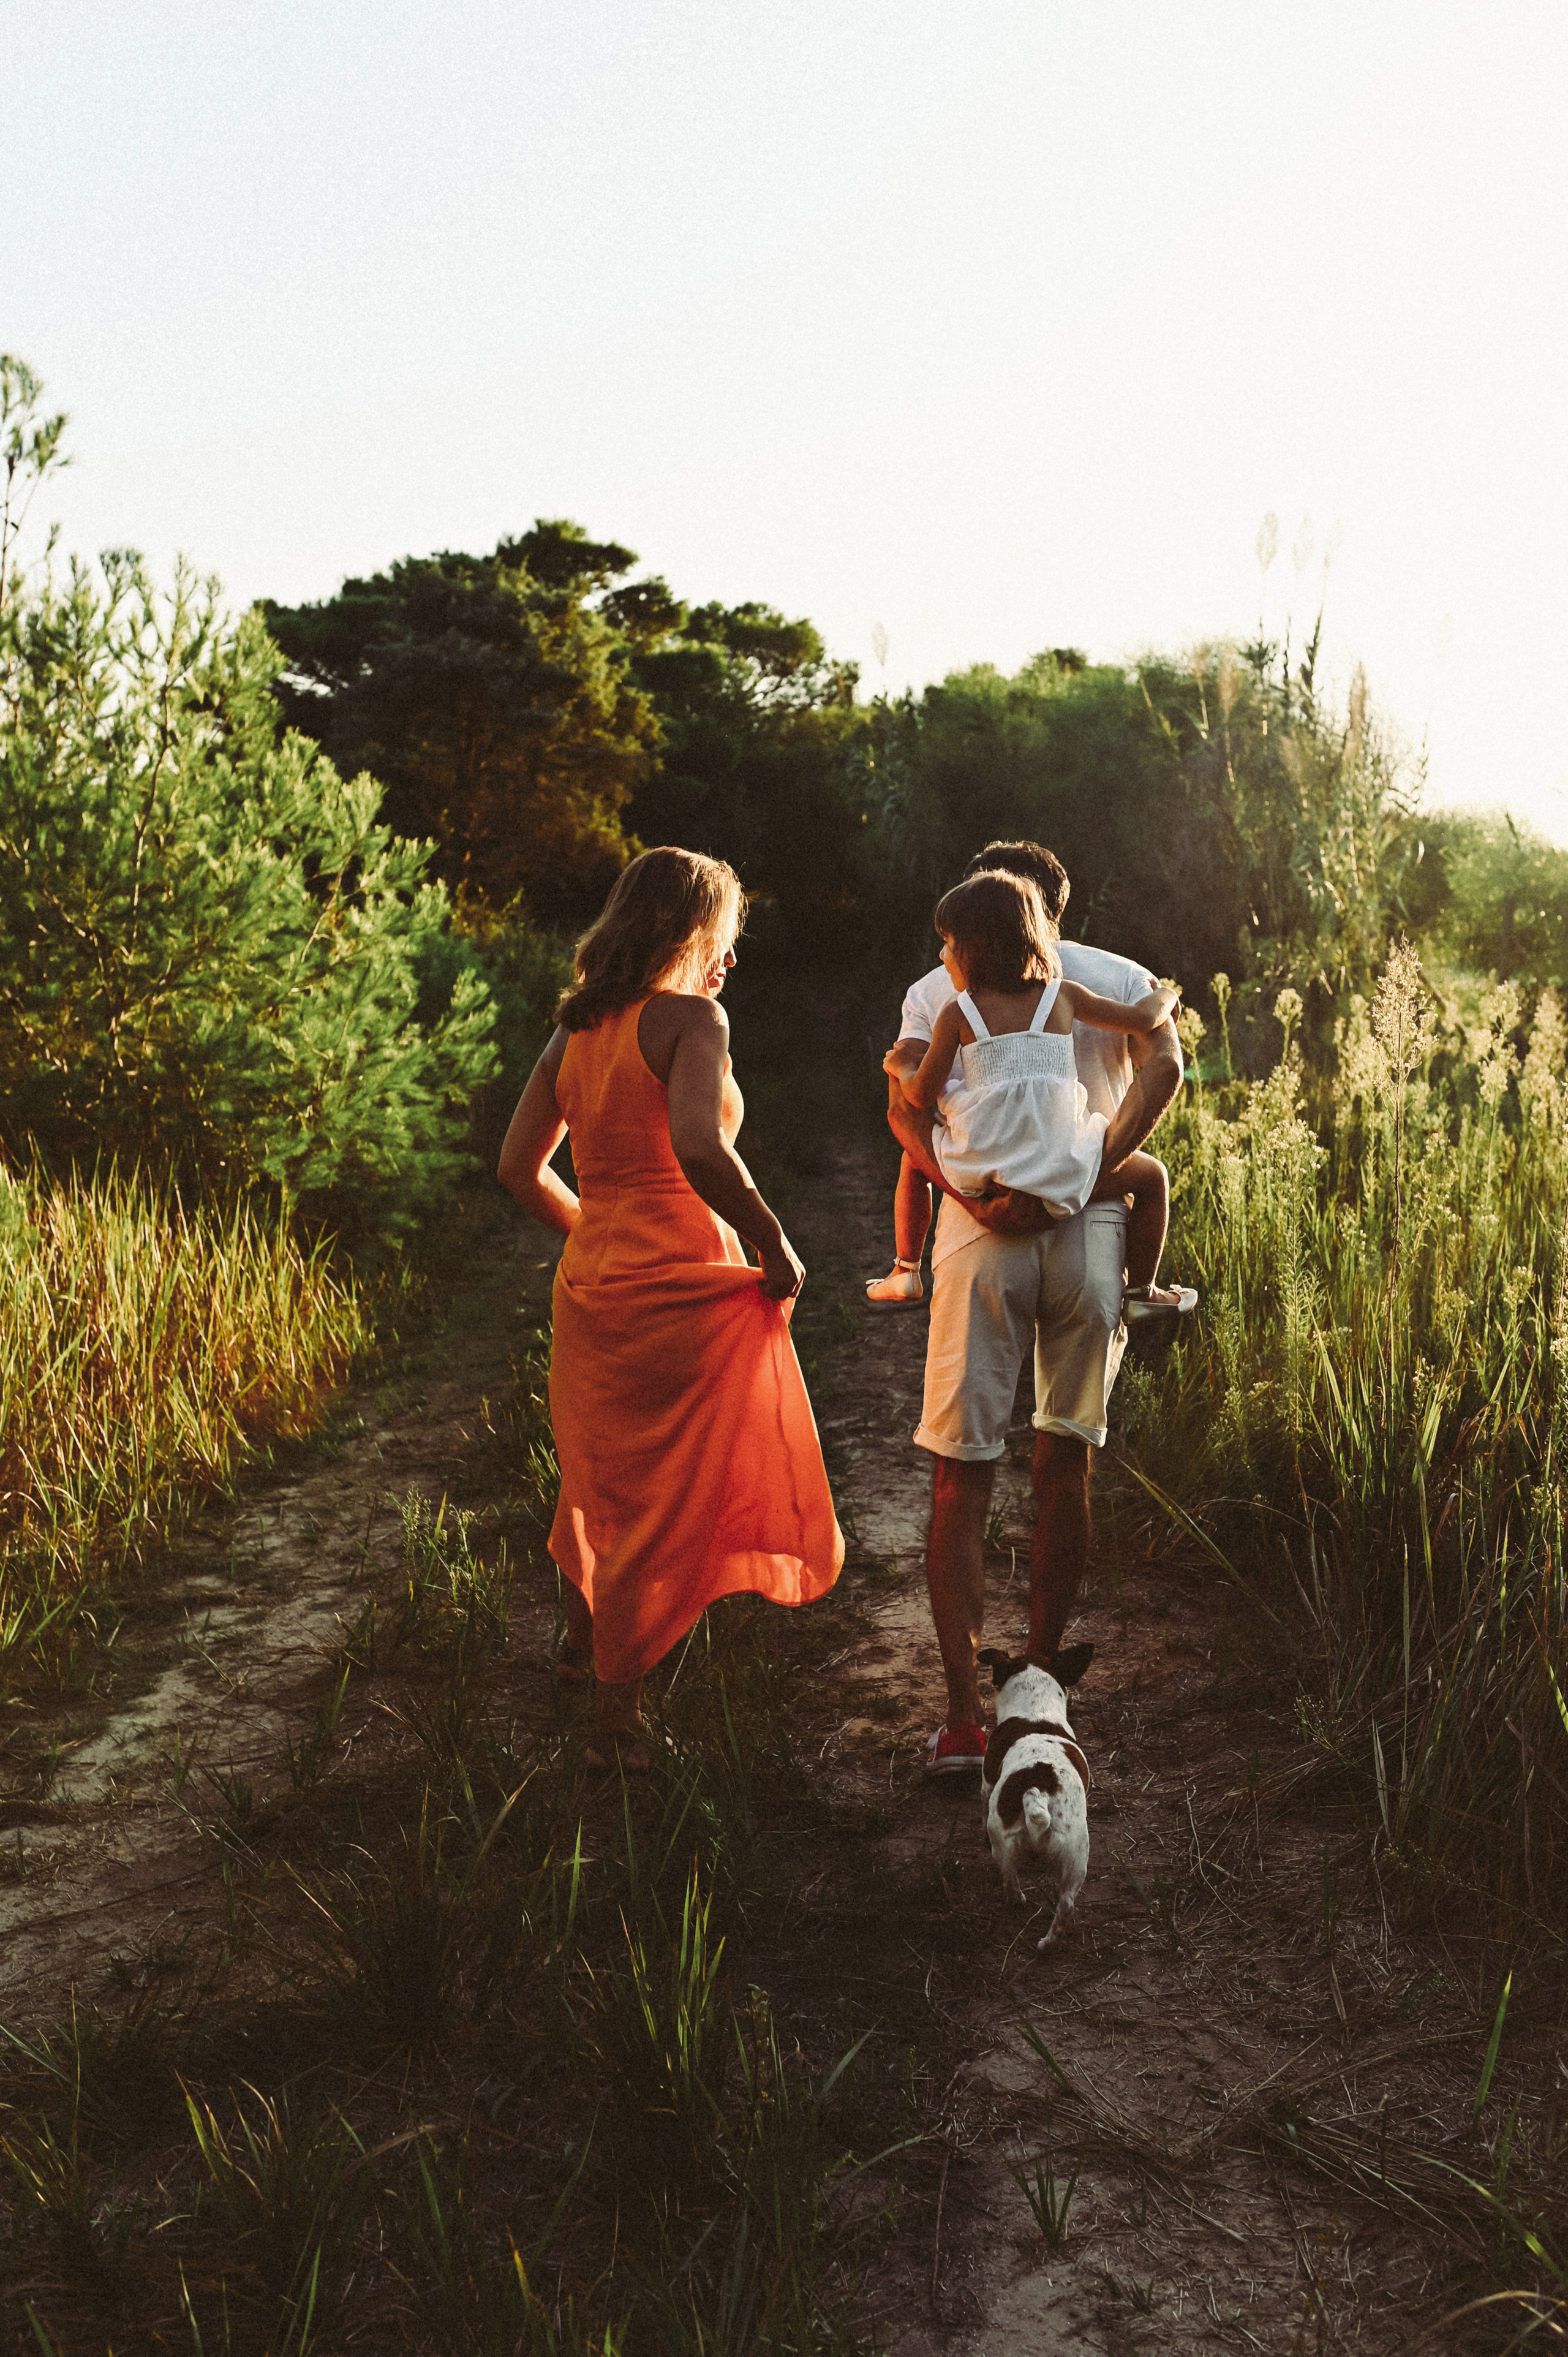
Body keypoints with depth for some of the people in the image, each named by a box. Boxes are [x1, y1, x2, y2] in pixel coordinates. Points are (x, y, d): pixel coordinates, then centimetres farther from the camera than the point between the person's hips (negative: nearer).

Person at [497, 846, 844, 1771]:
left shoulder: (576, 1030, 10)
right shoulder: (690, 1018, -12)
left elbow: (521, 1165, 12)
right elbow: (699, 1147, -27)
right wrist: (775, 1247, -16)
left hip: (591, 1286, 8)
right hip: (682, 1286, -7)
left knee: (610, 1472, 26)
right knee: (670, 1495, 4)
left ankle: (585, 1638, 46)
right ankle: (618, 1715, 12)